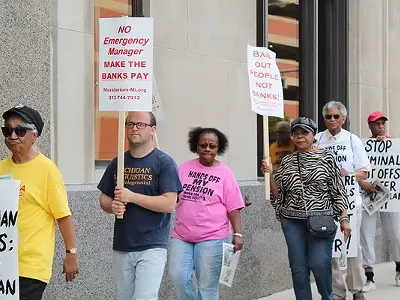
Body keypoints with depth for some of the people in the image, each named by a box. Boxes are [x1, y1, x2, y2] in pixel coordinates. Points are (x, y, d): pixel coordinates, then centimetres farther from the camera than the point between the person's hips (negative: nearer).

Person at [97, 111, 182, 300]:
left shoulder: (164, 162, -6)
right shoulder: (118, 163, 11)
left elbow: (169, 203, -14)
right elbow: (104, 199, 16)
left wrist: (131, 196, -17)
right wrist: (112, 206, -8)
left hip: (152, 247, -6)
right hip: (121, 247, 6)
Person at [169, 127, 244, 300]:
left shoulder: (224, 173, -2)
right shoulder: (185, 168, 6)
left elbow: (233, 207, -3)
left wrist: (237, 234, -10)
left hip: (212, 238, -3)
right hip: (181, 235, 3)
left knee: (207, 285, 1)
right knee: (178, 276, -5)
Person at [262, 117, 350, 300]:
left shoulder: (326, 157, 2)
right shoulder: (287, 161, 10)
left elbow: (338, 190, 2)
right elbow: (278, 193, 12)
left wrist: (344, 218, -4)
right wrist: (269, 174, -3)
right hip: (292, 221, 3)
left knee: (319, 264, -9)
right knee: (298, 268, 3)